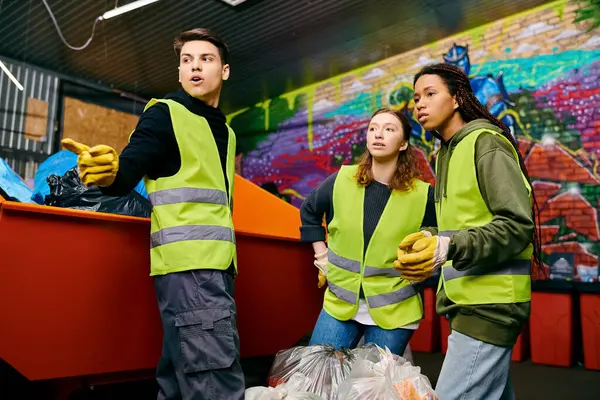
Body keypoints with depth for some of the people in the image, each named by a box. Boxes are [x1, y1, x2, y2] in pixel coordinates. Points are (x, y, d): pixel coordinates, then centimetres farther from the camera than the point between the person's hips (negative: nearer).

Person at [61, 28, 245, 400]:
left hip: (217, 265, 8)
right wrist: (109, 171, -37)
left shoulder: (225, 131, 20)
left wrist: (226, 258, 18)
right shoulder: (165, 113, -1)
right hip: (187, 263, -8)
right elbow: (128, 173, -14)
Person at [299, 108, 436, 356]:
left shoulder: (423, 195, -10)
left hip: (393, 310, -2)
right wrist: (322, 256, 8)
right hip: (340, 302, 2)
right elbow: (309, 211, 13)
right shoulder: (341, 180, -4)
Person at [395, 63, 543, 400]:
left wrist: (447, 248, -28)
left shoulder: (484, 141, -9)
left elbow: (517, 225, -17)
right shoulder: (448, 151, 16)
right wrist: (429, 240, 3)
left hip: (490, 301, -8)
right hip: (469, 299, 8)